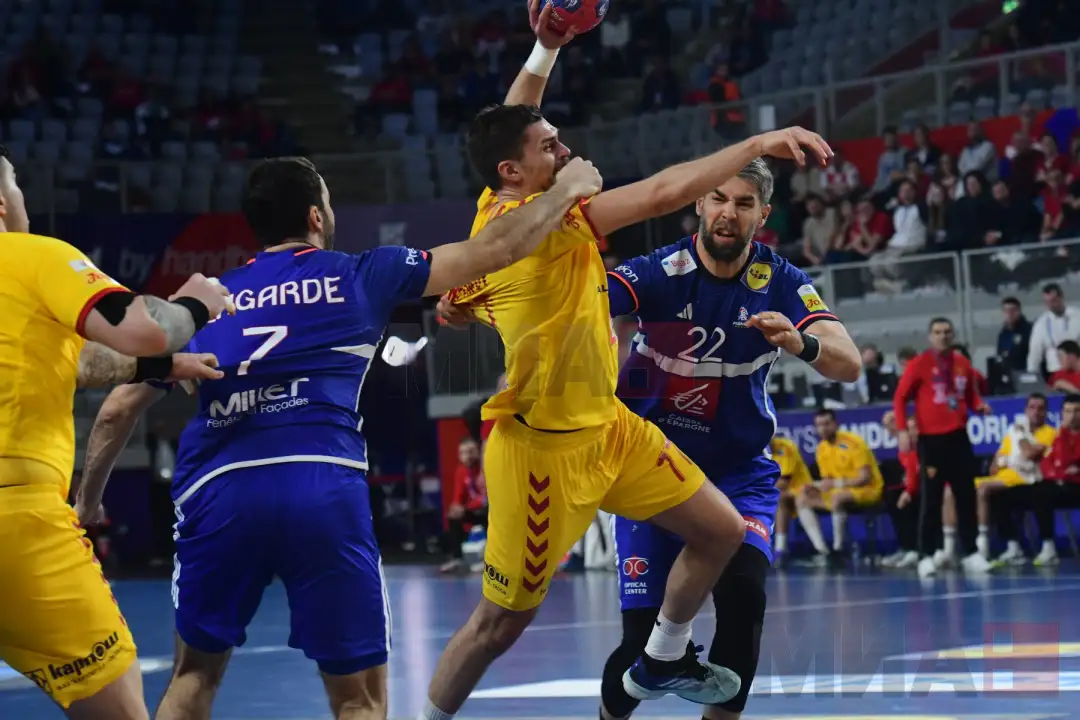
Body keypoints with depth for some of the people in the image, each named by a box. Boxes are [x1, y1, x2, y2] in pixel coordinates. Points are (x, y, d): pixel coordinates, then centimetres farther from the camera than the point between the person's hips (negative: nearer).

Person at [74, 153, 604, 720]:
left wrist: (86, 506, 31)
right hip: (324, 489, -2)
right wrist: (567, 189, 36)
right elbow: (496, 250, 21)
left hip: (218, 492, 2)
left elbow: (118, 411, 19)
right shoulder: (359, 275, 16)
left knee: (195, 673, 22)